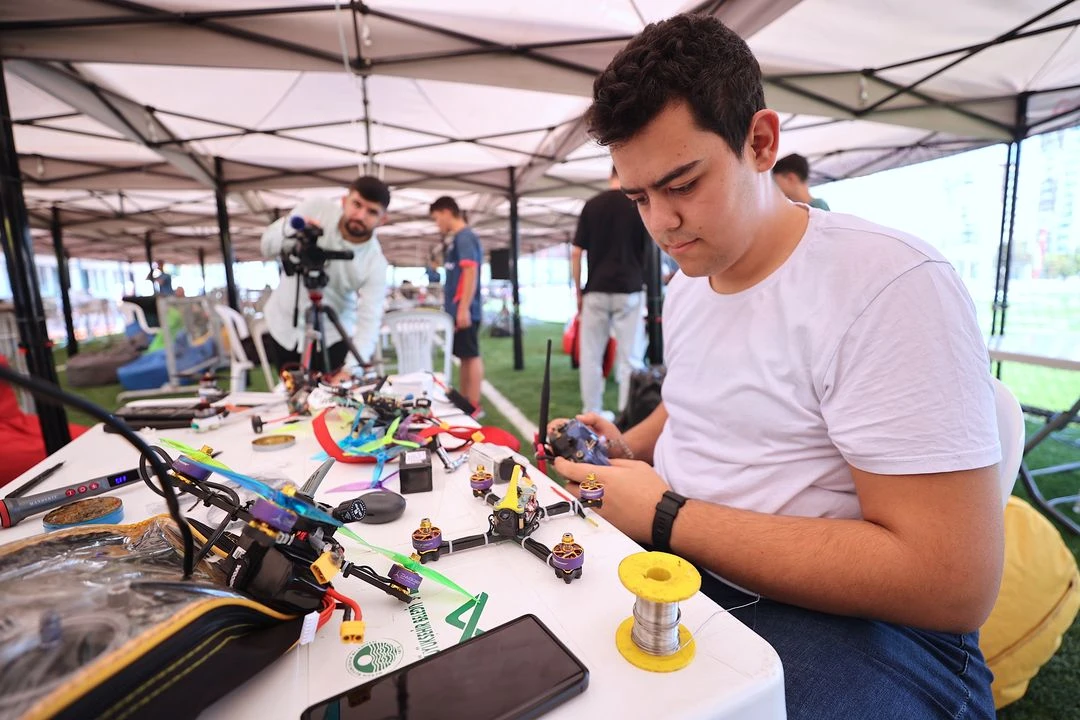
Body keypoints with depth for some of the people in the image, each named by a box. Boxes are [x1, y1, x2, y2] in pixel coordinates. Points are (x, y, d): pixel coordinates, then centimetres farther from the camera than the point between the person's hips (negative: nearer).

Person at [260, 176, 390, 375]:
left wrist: (351, 368, -45)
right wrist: (290, 229, -33)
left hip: (331, 336, -2)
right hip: (284, 325, 2)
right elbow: (267, 248, -10)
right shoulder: (315, 208, -16)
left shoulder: (375, 263, -22)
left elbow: (369, 321, -30)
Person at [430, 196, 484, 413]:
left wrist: (464, 308, -23)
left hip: (464, 310, -10)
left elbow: (471, 272, -19)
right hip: (457, 309, 10)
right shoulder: (456, 239, 19)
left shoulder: (465, 236, -10)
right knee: (464, 357, 13)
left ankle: (474, 406, 2)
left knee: (471, 356, -4)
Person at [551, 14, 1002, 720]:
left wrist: (667, 516, -22)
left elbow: (954, 584, -22)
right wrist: (627, 449, -1)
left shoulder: (892, 285, -20)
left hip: (851, 623, -6)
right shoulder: (685, 286, 5)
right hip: (671, 561, 7)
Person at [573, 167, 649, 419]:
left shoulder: (592, 205, 5)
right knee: (630, 358, 3)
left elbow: (576, 252, 2)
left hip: (596, 290, 2)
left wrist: (578, 290, 10)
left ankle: (592, 415, 16)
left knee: (591, 356, 9)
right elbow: (648, 251, 6)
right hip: (629, 290, -1)